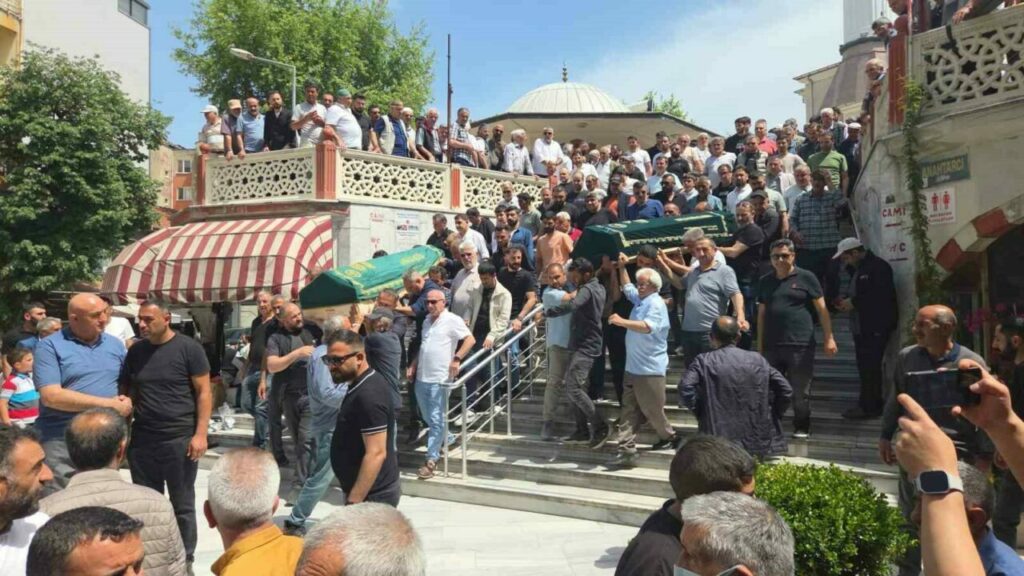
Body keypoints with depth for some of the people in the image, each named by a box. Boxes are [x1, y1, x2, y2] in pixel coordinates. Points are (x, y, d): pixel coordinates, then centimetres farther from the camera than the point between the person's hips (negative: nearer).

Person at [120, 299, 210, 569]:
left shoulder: (188, 348, -6)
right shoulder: (135, 351, 8)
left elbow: (203, 392, -6)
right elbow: (126, 392, 16)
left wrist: (200, 433, -12)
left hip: (179, 439, -4)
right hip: (142, 440, 4)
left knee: (182, 505, 7)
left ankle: (185, 559, 21)